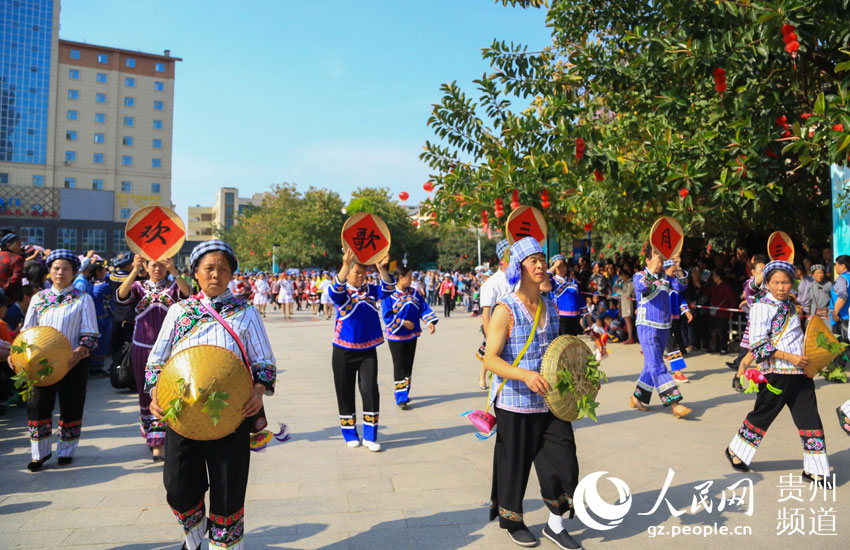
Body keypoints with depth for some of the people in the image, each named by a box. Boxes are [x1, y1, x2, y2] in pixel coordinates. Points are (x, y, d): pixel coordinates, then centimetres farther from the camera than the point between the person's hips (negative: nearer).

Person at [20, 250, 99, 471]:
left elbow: (90, 334, -3)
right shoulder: (38, 298, 9)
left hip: (73, 361, -2)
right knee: (37, 404, 1)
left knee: (71, 406, 5)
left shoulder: (83, 299, 1)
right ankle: (40, 452, 19)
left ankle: (66, 451, 22)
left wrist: (80, 351, -21)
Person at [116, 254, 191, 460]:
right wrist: (134, 271, -28)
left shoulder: (174, 286, 2)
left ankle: (158, 443, -6)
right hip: (142, 348, 3)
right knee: (145, 394, 13)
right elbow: (121, 297, -15)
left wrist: (174, 271, -37)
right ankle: (150, 433, 32)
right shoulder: (139, 287, 7)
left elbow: (187, 293, -21)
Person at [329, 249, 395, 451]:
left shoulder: (371, 290, 3)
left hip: (368, 350, 2)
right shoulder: (342, 292, -6)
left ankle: (370, 436, 6)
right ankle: (350, 433, 25)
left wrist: (382, 268, -33)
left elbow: (388, 289, -14)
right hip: (344, 352, -2)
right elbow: (334, 291, -29)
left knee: (370, 391, -5)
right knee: (346, 393, 8)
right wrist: (345, 266, -45)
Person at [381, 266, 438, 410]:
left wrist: (430, 322, -14)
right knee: (399, 366, -3)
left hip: (412, 335, 6)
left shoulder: (413, 293, 5)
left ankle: (404, 393, 26)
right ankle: (401, 398, 1)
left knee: (408, 365, 12)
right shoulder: (389, 295, -13)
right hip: (396, 337, -6)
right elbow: (387, 316, -16)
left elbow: (424, 308, 2)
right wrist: (404, 323, -18)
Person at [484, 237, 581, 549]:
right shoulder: (506, 310, -14)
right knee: (514, 465, 9)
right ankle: (512, 522, 34)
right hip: (515, 405, -5)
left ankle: (555, 525, 29)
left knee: (564, 462, 7)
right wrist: (525, 374, -31)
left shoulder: (551, 307, 7)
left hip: (550, 402, 6)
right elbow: (490, 359, -18)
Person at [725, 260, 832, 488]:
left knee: (810, 418, 6)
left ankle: (814, 469, 17)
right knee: (762, 415, 6)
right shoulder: (762, 307, -12)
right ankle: (736, 451, 25)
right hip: (777, 373, -7)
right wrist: (789, 357, -22)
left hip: (800, 372, 7)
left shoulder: (790, 306, 12)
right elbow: (758, 343, -18)